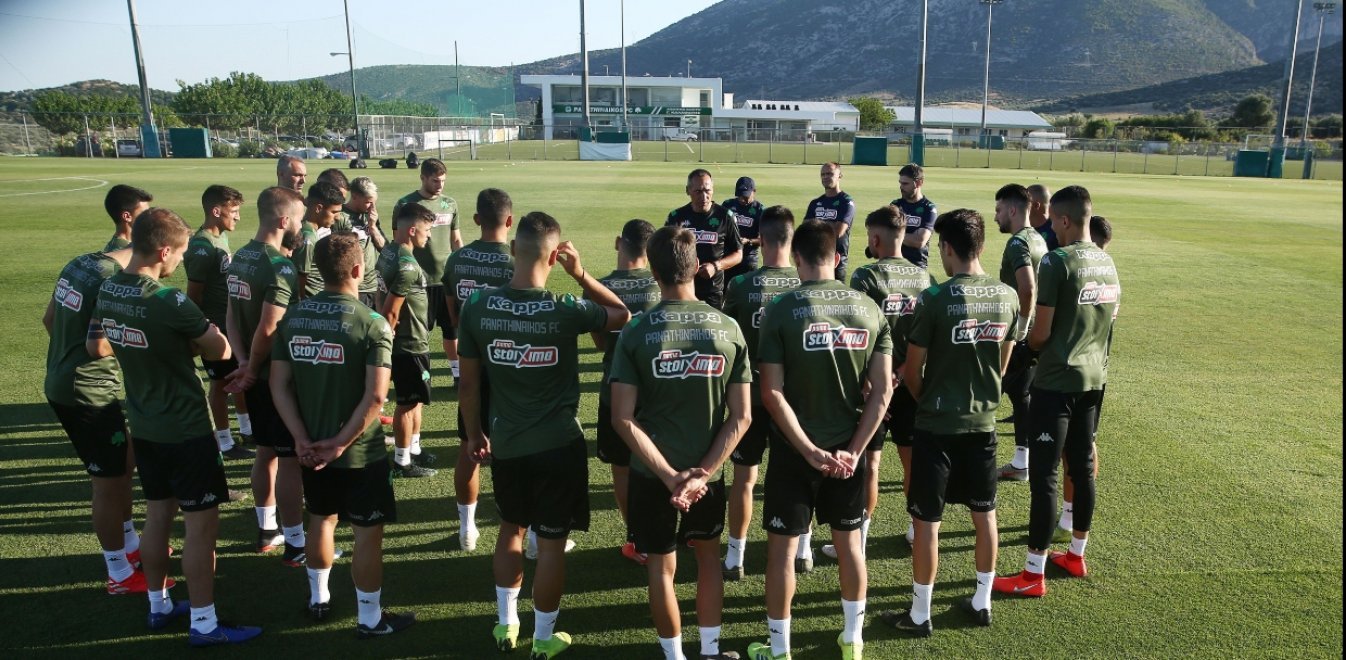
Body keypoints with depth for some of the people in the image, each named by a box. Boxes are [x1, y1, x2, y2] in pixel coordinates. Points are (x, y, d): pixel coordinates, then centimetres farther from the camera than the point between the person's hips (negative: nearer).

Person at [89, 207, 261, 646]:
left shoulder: (108, 291, 0)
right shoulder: (169, 302, -25)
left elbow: (96, 347, 15)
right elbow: (220, 350, -16)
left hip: (143, 426, 8)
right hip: (185, 430, -8)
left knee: (157, 514, 20)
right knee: (201, 523, 1)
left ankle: (159, 606, 34)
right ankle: (204, 625, 10)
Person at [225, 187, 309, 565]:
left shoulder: (240, 258, 6)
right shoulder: (280, 267, -22)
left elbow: (232, 314, 6)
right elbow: (268, 329, -26)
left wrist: (243, 362, -3)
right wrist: (252, 369, -11)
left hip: (257, 376, 9)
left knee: (266, 452, 20)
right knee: (290, 461, 0)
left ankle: (267, 530, 32)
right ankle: (296, 544, 10)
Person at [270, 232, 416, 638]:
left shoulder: (293, 317, 0)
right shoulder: (372, 323, -17)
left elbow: (280, 384, -2)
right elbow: (375, 396, -23)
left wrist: (302, 439, -4)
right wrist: (342, 442, -16)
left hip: (311, 448, 6)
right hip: (360, 452, -6)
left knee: (321, 521, 24)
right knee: (368, 533, 8)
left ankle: (318, 600, 40)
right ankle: (370, 619, 18)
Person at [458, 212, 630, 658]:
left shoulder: (478, 308, -9)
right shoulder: (567, 311, -18)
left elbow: (468, 385, -1)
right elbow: (623, 314, 2)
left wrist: (474, 434, 14)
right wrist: (580, 274, -3)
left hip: (505, 443, 3)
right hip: (558, 444, -3)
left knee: (511, 528, 24)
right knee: (551, 542, 11)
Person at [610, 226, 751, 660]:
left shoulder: (636, 332, -12)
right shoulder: (728, 328, -8)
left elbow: (623, 419, -16)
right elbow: (741, 417, -10)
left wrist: (669, 475, -14)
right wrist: (702, 473, -10)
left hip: (652, 474, -2)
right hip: (709, 471, 2)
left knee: (662, 567, 16)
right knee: (708, 556, 24)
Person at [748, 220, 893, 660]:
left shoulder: (782, 310, -13)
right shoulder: (870, 308, -2)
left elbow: (772, 394, -18)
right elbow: (882, 390, -5)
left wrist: (810, 451, -14)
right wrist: (853, 450, -5)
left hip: (794, 450, -3)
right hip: (848, 448, 4)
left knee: (782, 548, 11)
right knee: (849, 542, 20)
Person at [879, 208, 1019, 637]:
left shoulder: (934, 299, -19)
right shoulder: (1008, 297, -2)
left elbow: (911, 371, -10)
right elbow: (1002, 363, 8)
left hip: (937, 425, -5)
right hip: (983, 422, 5)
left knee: (927, 521, 5)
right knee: (984, 515, 18)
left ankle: (919, 614, 16)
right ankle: (982, 602, 32)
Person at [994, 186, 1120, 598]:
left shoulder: (1056, 262, -17)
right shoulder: (1108, 264, 8)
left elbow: (1040, 333, -15)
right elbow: (1108, 320, 16)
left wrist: (1031, 344, 6)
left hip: (1057, 382, -8)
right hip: (1094, 377, 8)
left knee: (1043, 475, -3)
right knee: (1083, 467, 18)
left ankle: (1033, 575, 4)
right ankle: (1076, 556, 32)